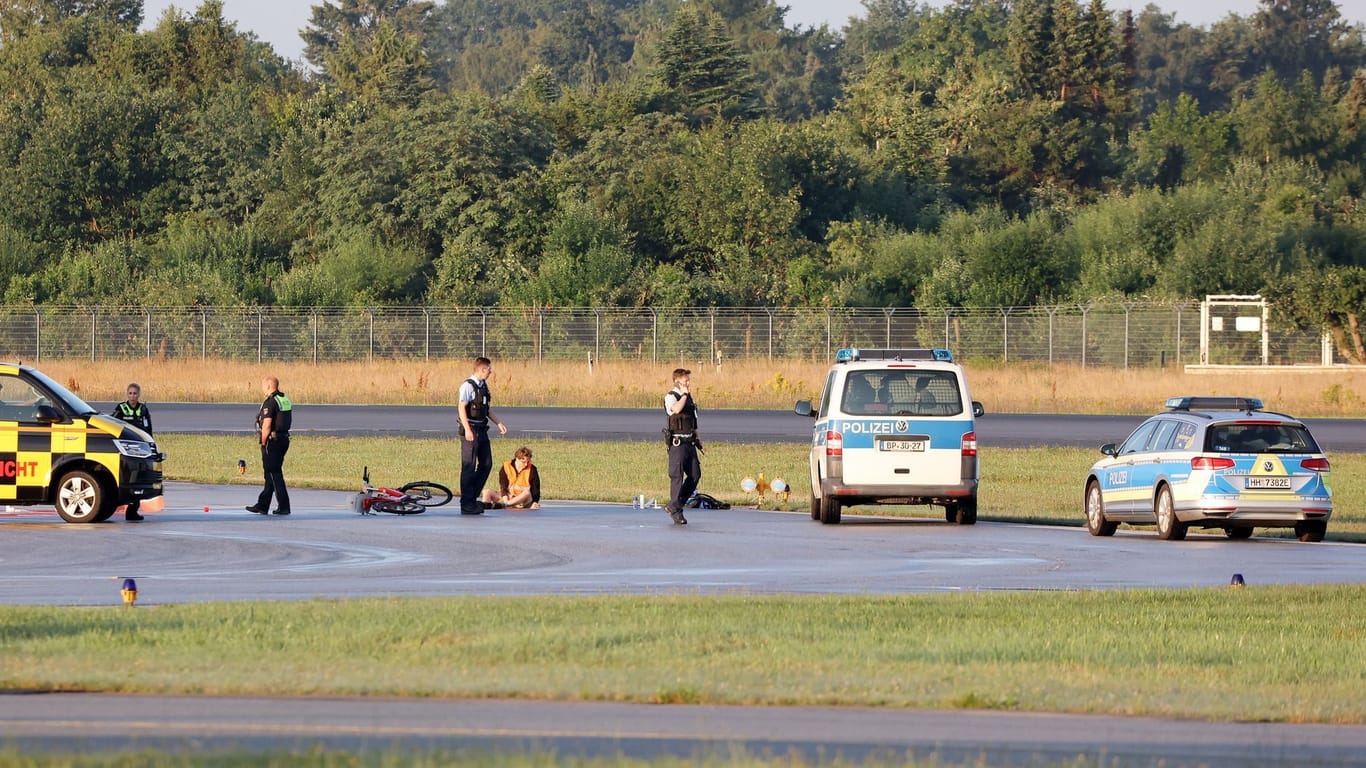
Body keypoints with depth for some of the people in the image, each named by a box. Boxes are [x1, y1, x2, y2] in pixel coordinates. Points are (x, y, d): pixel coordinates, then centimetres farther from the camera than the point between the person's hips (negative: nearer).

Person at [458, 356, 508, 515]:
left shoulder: (483, 386, 13)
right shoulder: (468, 386, -13)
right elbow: (462, 408, -17)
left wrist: (499, 423, 16)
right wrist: (467, 430, -23)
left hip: (482, 430, 9)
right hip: (470, 431, -9)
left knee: (486, 464, 10)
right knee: (469, 467, -4)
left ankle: (473, 497, 21)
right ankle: (467, 504, 0)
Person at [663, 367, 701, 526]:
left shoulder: (689, 398, 16)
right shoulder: (670, 398, -8)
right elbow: (676, 409, -32)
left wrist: (697, 438, 21)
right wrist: (684, 394, -18)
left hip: (689, 442, 8)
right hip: (677, 442, -8)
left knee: (695, 474, 6)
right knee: (677, 477, -5)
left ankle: (674, 505, 16)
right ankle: (676, 512, 1)